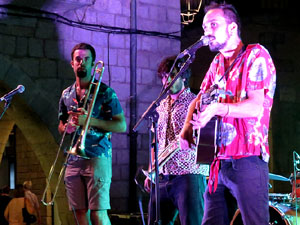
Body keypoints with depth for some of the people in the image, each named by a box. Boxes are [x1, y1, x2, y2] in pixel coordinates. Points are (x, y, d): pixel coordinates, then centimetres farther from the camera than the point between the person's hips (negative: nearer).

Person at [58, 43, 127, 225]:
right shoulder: (66, 94, 15)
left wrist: (90, 121, -15)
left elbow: (122, 126, -4)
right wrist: (67, 127, 0)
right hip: (73, 160, 5)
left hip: (97, 157, -5)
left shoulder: (104, 92, 0)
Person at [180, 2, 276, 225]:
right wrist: (187, 127, 0)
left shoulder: (256, 55, -3)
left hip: (247, 159, -7)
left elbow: (256, 106, -14)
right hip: (219, 161, 8)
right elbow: (199, 100, 20)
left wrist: (217, 108, -28)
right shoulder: (218, 63, 19)